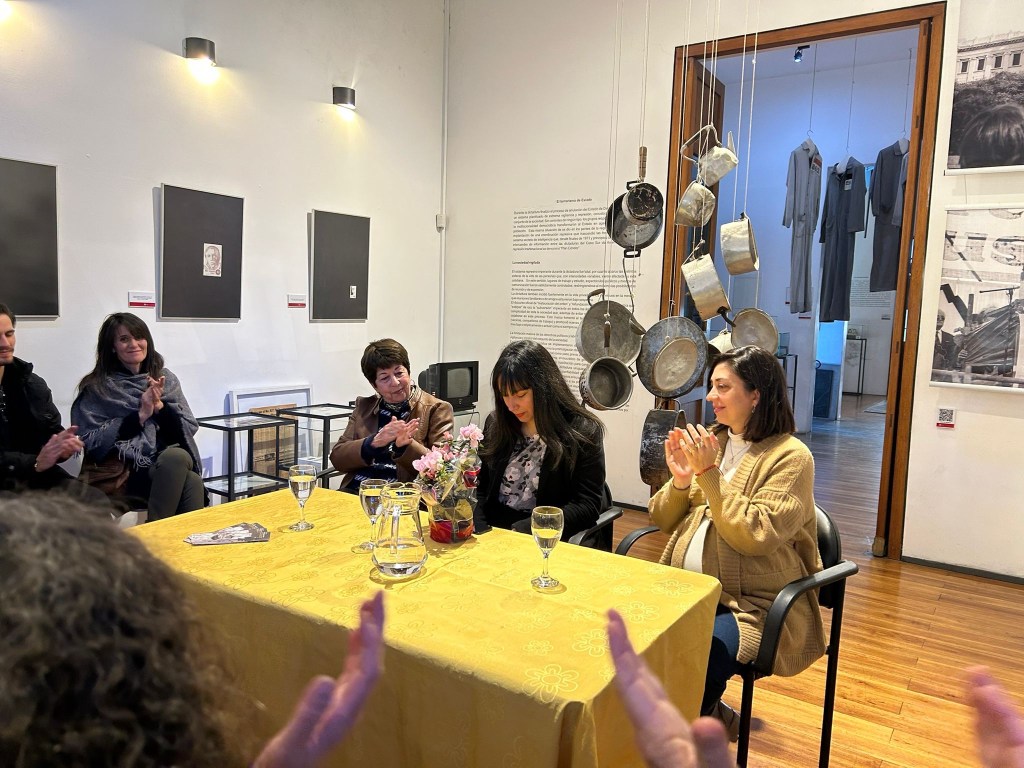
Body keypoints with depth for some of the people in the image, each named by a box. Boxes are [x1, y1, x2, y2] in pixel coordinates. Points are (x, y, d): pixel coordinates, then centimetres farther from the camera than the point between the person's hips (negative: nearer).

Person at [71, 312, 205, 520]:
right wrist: (140, 415, -10)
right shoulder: (96, 388, 6)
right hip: (127, 472, -3)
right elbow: (91, 442, -3)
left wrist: (159, 405, -6)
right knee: (191, 481, -34)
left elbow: (190, 428, 10)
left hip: (173, 462, 3)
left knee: (192, 481, -35)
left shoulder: (166, 379, 16)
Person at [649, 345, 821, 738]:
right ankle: (707, 713, 8)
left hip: (754, 604, -6)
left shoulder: (790, 456, -7)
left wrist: (709, 474, -20)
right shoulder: (710, 443, 11)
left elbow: (757, 535, -19)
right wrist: (680, 481, -8)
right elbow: (663, 521, 11)